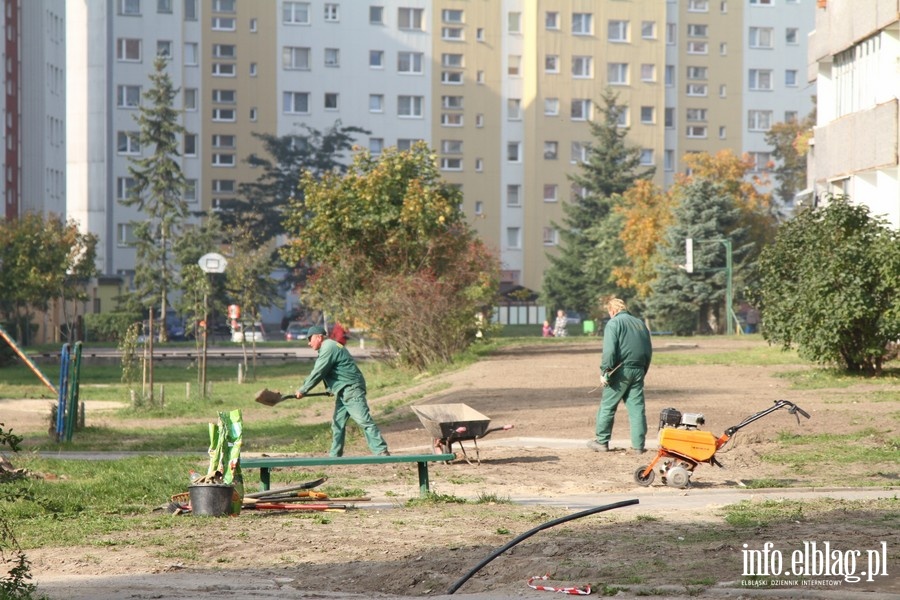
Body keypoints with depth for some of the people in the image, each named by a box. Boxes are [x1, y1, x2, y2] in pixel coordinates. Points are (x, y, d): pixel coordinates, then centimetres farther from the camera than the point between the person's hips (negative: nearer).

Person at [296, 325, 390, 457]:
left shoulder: (329, 348, -14)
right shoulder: (328, 347, 20)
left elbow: (317, 373, -15)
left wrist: (302, 390, -7)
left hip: (352, 390, -11)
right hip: (342, 392, 11)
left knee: (364, 421, -16)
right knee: (337, 424, 11)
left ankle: (381, 451, -20)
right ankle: (334, 455, 16)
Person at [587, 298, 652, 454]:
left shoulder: (613, 324, -5)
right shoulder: (640, 323, 16)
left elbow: (609, 351, -17)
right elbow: (649, 351, 19)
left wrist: (604, 372, -13)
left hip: (621, 371, -6)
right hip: (638, 371, 6)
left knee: (607, 406, 3)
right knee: (637, 407, 6)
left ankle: (601, 441, 7)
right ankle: (638, 444, 4)